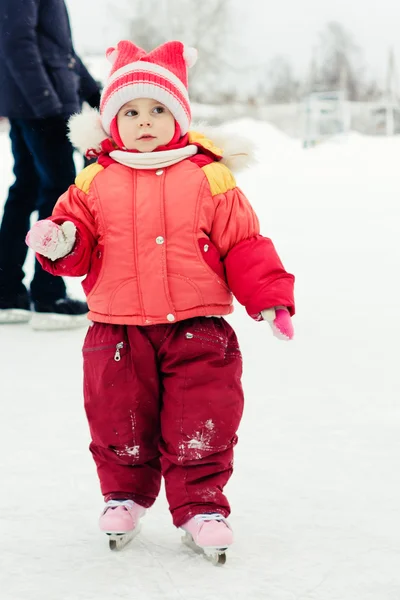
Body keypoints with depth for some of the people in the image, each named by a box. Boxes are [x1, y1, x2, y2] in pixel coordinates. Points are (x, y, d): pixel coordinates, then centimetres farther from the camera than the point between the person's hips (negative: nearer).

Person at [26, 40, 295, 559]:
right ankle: (125, 495, 29)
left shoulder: (210, 178, 1)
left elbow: (244, 245, 1)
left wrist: (269, 299, -5)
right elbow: (81, 248, 7)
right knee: (120, 425, 8)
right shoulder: (96, 183, 4)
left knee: (201, 428, -2)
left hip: (197, 328, -1)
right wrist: (61, 243, -16)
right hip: (118, 333, 1)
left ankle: (201, 505, 13)